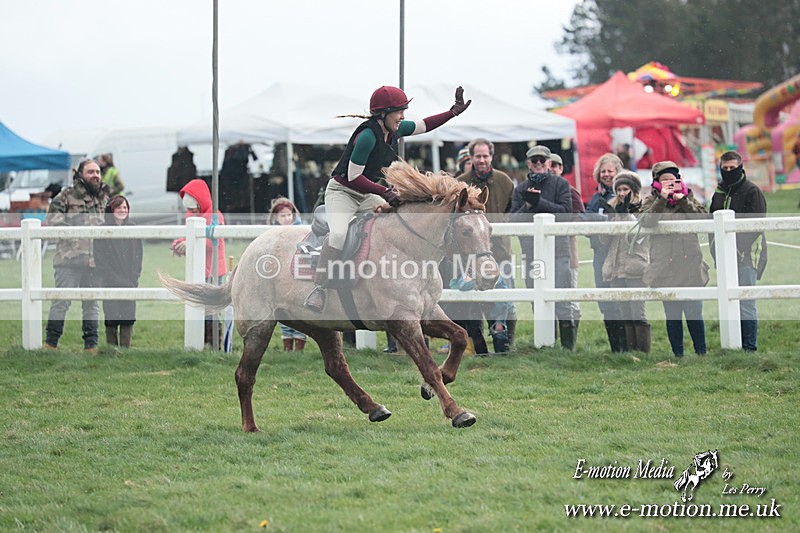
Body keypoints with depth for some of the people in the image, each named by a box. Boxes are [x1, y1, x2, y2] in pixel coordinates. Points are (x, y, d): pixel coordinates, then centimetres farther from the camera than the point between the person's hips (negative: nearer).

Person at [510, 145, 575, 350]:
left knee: (561, 297, -8)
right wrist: (528, 205, -10)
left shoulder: (560, 184, 6)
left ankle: (568, 346, -5)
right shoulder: (520, 189, 15)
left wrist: (539, 202, -12)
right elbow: (513, 219, 6)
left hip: (557, 250, -3)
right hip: (531, 252, 4)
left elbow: (566, 211, -8)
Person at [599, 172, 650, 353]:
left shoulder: (643, 209, 1)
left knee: (637, 313, -11)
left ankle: (644, 352, -10)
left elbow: (637, 236, -12)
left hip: (635, 267, -6)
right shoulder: (613, 209, 18)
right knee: (625, 315, 7)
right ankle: (630, 351, 9)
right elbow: (606, 241, 13)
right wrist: (607, 220, -2)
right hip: (616, 268, 6)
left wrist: (625, 214, -14)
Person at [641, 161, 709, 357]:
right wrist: (662, 199, -15)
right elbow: (646, 221, -9)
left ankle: (701, 351, 5)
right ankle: (678, 354, 7)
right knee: (672, 314, 0)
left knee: (694, 311, -4)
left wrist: (683, 201, -8)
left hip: (690, 265, 0)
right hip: (665, 266, 0)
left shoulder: (688, 198, 14)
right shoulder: (652, 201, 10)